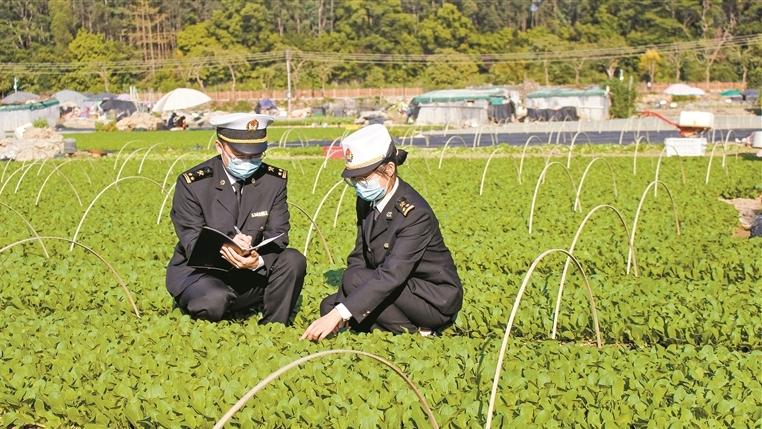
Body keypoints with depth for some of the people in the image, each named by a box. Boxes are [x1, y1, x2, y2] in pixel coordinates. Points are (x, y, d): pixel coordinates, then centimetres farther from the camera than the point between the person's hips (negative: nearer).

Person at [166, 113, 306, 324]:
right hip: (199, 273, -3)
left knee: (293, 260, -21)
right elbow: (192, 243, -15)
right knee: (216, 300, -36)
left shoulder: (274, 180, -3)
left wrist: (258, 261, -31)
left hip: (251, 270, 4)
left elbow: (277, 237, -7)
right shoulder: (192, 184, -13)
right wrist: (224, 249, -39)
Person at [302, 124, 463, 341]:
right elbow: (359, 257, 2)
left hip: (436, 300, -8)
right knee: (329, 306, -1)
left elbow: (391, 275, -36)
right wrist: (336, 312, -14)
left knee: (356, 281, -25)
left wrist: (340, 314, -41)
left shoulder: (415, 213, -28)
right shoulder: (367, 200, -1)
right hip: (400, 289, 9)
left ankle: (415, 331, -8)